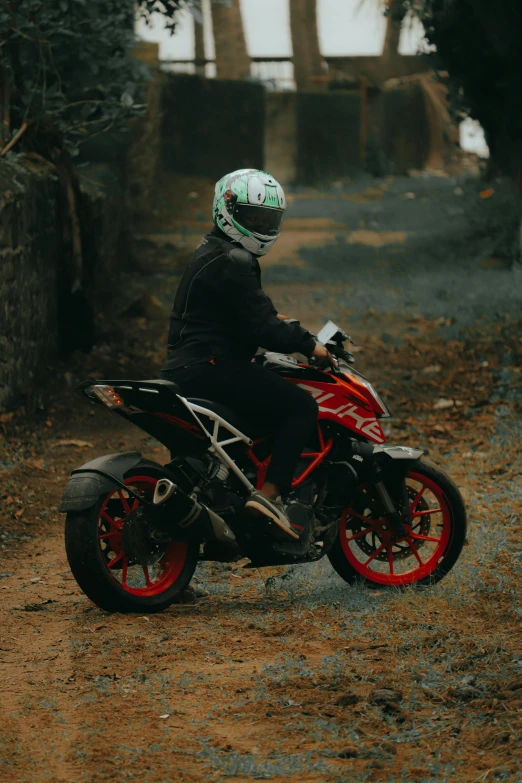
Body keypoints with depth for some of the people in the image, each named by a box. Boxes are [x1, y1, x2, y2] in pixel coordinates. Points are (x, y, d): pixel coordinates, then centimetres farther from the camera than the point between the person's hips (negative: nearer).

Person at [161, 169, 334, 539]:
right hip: (212, 368, -11)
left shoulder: (210, 253, 20)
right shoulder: (232, 264, -14)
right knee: (302, 407, -14)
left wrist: (275, 319, 25)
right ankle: (269, 493, -22)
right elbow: (259, 327, -19)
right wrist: (308, 345, -9)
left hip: (188, 367, 11)